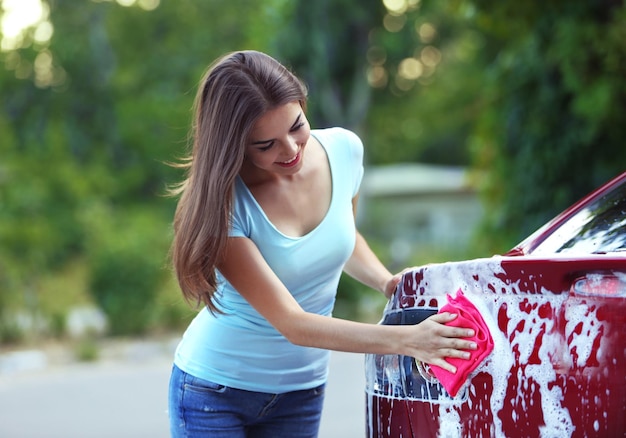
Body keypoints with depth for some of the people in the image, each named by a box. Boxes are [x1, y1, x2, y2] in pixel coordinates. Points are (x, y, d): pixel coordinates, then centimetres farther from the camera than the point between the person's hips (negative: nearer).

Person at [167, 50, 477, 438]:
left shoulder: (344, 150, -10)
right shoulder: (222, 204, -25)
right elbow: (291, 323, -28)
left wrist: (387, 283, -6)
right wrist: (405, 339, -35)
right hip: (214, 389, -4)